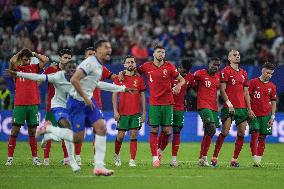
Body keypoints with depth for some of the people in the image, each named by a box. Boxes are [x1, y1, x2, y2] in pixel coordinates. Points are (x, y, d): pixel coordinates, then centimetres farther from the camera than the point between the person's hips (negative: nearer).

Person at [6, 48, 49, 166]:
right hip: (19, 104, -2)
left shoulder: (34, 68, 12)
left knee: (32, 132, 6)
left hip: (33, 104, 2)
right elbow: (12, 61, -15)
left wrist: (35, 54, 10)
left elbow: (45, 60, 3)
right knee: (15, 131, -3)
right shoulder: (16, 68, 5)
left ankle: (35, 157, 11)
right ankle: (10, 158, -1)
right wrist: (19, 53, 1)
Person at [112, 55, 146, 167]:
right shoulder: (119, 78, 3)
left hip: (136, 112, 1)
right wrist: (115, 111, -5)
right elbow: (114, 95, 3)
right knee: (120, 135, 1)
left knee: (134, 135, -4)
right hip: (122, 112, -1)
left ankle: (132, 160, -1)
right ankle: (117, 155, 27)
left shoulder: (139, 79, 6)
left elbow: (143, 96, 9)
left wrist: (144, 112, 5)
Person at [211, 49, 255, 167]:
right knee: (225, 132, -12)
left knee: (241, 134, 1)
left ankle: (234, 160, 8)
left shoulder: (243, 73, 18)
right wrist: (228, 103, -18)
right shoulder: (226, 71, -1)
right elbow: (222, 90, -7)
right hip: (229, 108, -6)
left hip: (242, 108, 6)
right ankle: (214, 158, -6)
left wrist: (249, 109, 14)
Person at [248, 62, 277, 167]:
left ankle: (259, 159, 8)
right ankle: (255, 159, -11)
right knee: (254, 135, -12)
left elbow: (273, 102, 13)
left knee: (262, 138, 3)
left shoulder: (272, 86, 9)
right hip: (254, 114, -3)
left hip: (266, 115, 3)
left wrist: (272, 117, 6)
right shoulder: (253, 82, -1)